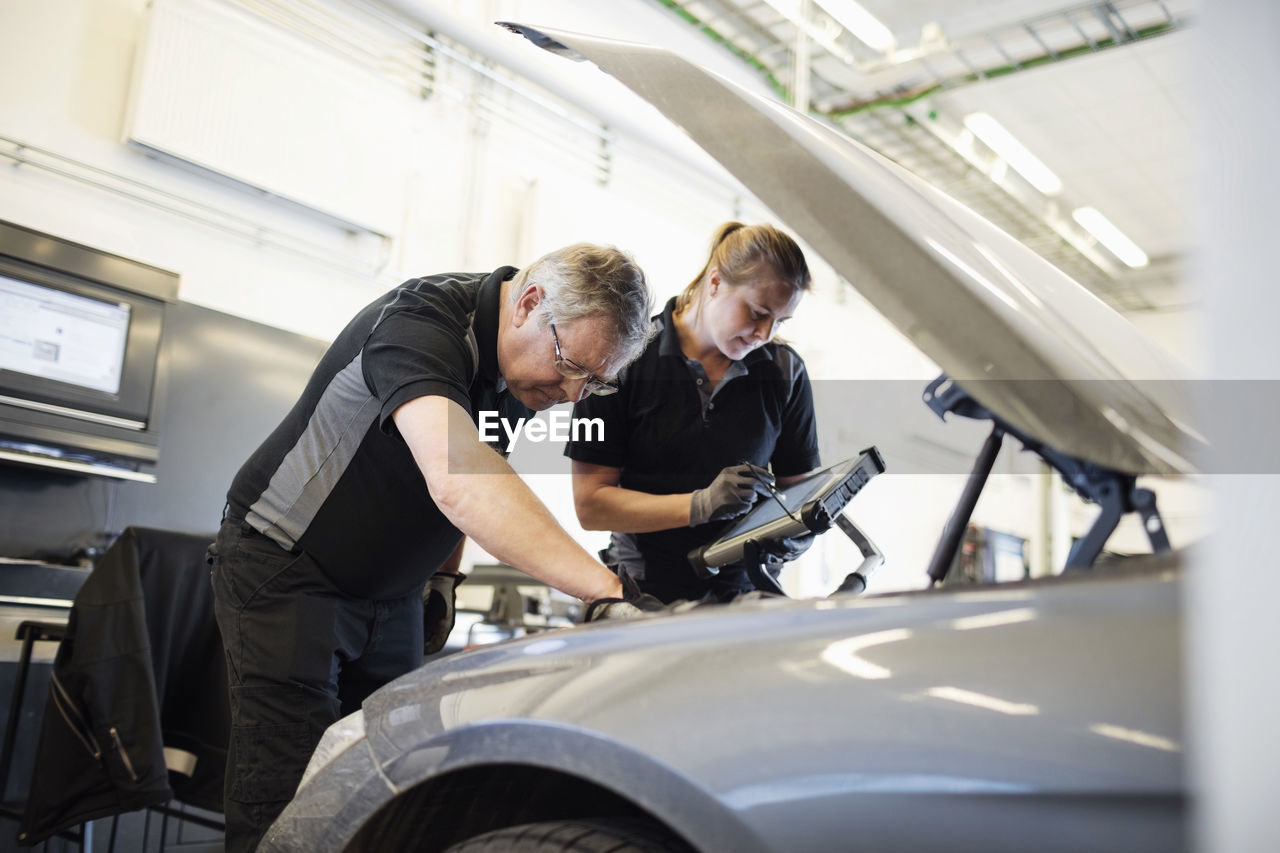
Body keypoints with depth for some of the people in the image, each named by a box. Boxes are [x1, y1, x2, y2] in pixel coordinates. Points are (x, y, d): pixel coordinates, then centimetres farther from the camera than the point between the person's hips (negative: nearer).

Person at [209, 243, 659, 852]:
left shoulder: (526, 369, -3)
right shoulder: (420, 323, -29)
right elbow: (456, 482, -47)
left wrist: (444, 573, 6)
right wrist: (606, 594, -54)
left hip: (389, 591, 7)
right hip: (283, 568, -7)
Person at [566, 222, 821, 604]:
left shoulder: (784, 370, 7)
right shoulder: (625, 358, -4)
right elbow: (590, 504, -6)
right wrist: (701, 504, -17)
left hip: (742, 591, 3)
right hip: (643, 595, -2)